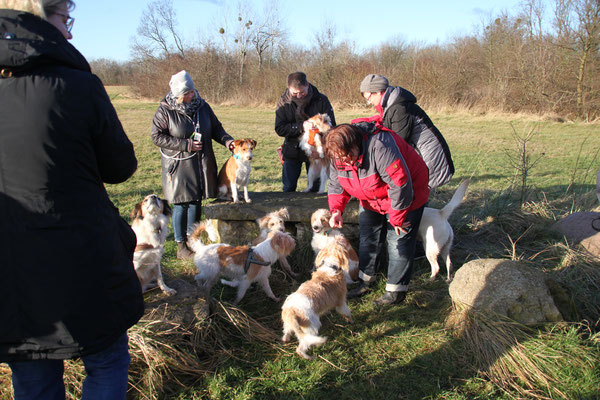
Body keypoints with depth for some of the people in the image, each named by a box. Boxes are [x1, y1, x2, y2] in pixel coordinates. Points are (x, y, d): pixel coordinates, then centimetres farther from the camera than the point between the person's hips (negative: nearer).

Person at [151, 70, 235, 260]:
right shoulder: (165, 111, -8)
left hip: (202, 164, 5)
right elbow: (157, 136, -10)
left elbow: (215, 128, 14)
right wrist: (185, 144, -16)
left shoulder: (202, 106, 5)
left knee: (196, 202, 12)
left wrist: (226, 140, -6)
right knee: (181, 205, 0)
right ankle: (181, 246, 11)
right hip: (179, 166, -4)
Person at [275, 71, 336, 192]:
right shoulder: (284, 102, -8)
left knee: (315, 186, 7)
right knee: (288, 187, 8)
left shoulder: (321, 100, -12)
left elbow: (331, 125, -8)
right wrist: (301, 126, -26)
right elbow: (279, 129, -13)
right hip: (292, 150, 1)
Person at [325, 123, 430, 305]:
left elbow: (400, 183, -36)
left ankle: (396, 289, 10)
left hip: (405, 196, -7)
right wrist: (336, 210, -21)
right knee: (367, 238, 14)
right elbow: (336, 185, -1)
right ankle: (365, 280, 32)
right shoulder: (338, 157, -15)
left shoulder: (378, 146, -39)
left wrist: (397, 218, -26)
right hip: (371, 201, 7)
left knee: (398, 242, -4)